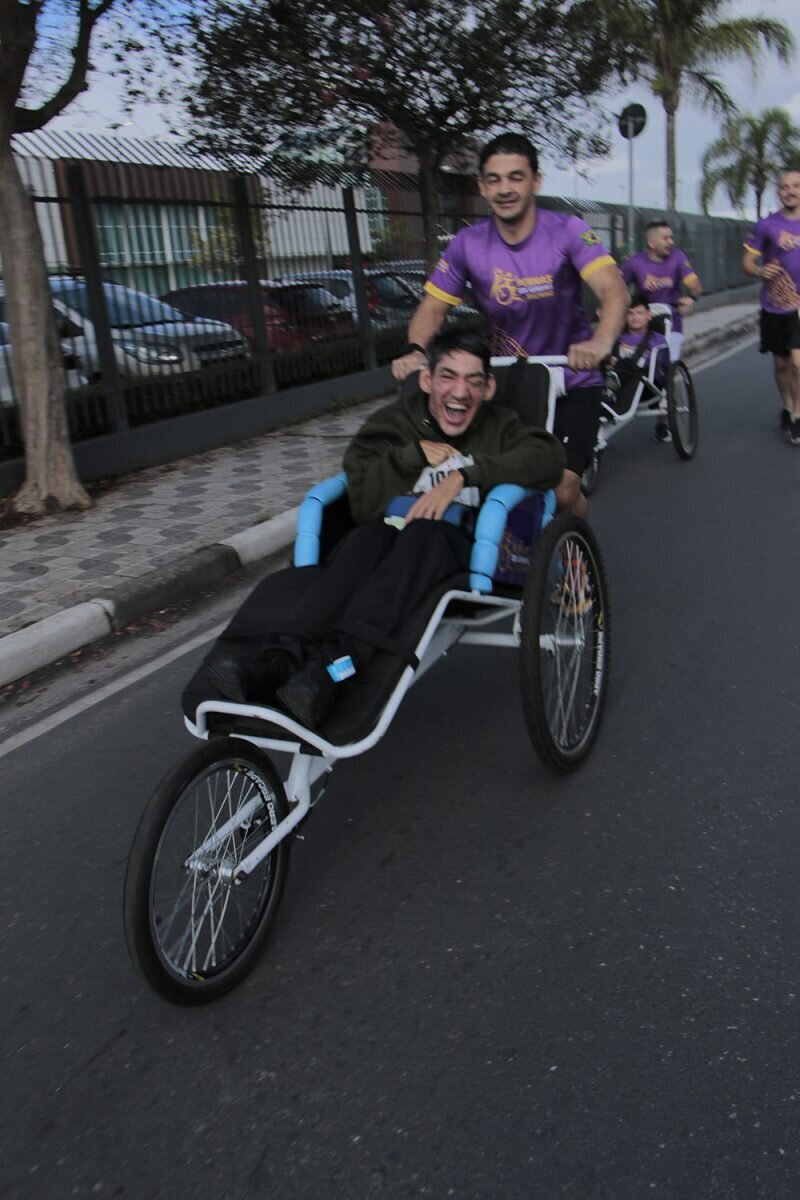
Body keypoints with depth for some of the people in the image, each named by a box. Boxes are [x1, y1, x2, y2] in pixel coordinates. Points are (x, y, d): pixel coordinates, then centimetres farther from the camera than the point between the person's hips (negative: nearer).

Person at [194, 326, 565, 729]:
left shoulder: (498, 425, 12)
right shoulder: (392, 423, 12)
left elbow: (549, 456, -10)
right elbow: (363, 503, -2)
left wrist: (464, 474, -17)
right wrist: (416, 454, -8)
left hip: (463, 547, -1)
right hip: (396, 540, 2)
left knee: (423, 532, -36)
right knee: (367, 536, -34)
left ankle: (334, 662, -55)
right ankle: (278, 657, -52)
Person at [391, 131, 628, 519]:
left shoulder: (567, 231, -14)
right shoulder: (467, 244, -7)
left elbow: (613, 289, -26)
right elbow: (433, 307, -4)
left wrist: (601, 341, -48)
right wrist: (414, 350, -26)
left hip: (572, 383, -2)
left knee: (562, 489, -12)